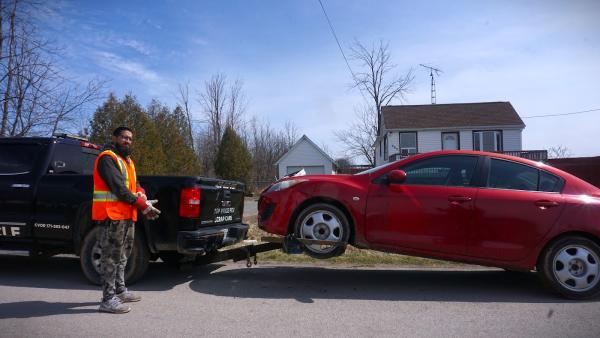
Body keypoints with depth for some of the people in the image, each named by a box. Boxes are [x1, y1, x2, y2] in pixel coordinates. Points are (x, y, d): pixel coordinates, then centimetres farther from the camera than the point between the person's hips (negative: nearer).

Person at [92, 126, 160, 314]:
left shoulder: (126, 159, 20)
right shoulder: (107, 158, -10)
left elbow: (133, 182, 17)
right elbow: (118, 187, -20)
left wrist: (141, 193, -7)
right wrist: (142, 205, -19)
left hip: (126, 215, 10)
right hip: (112, 215, -10)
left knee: (122, 255, 18)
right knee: (111, 256, -7)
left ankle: (120, 290, 30)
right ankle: (108, 300, -1)